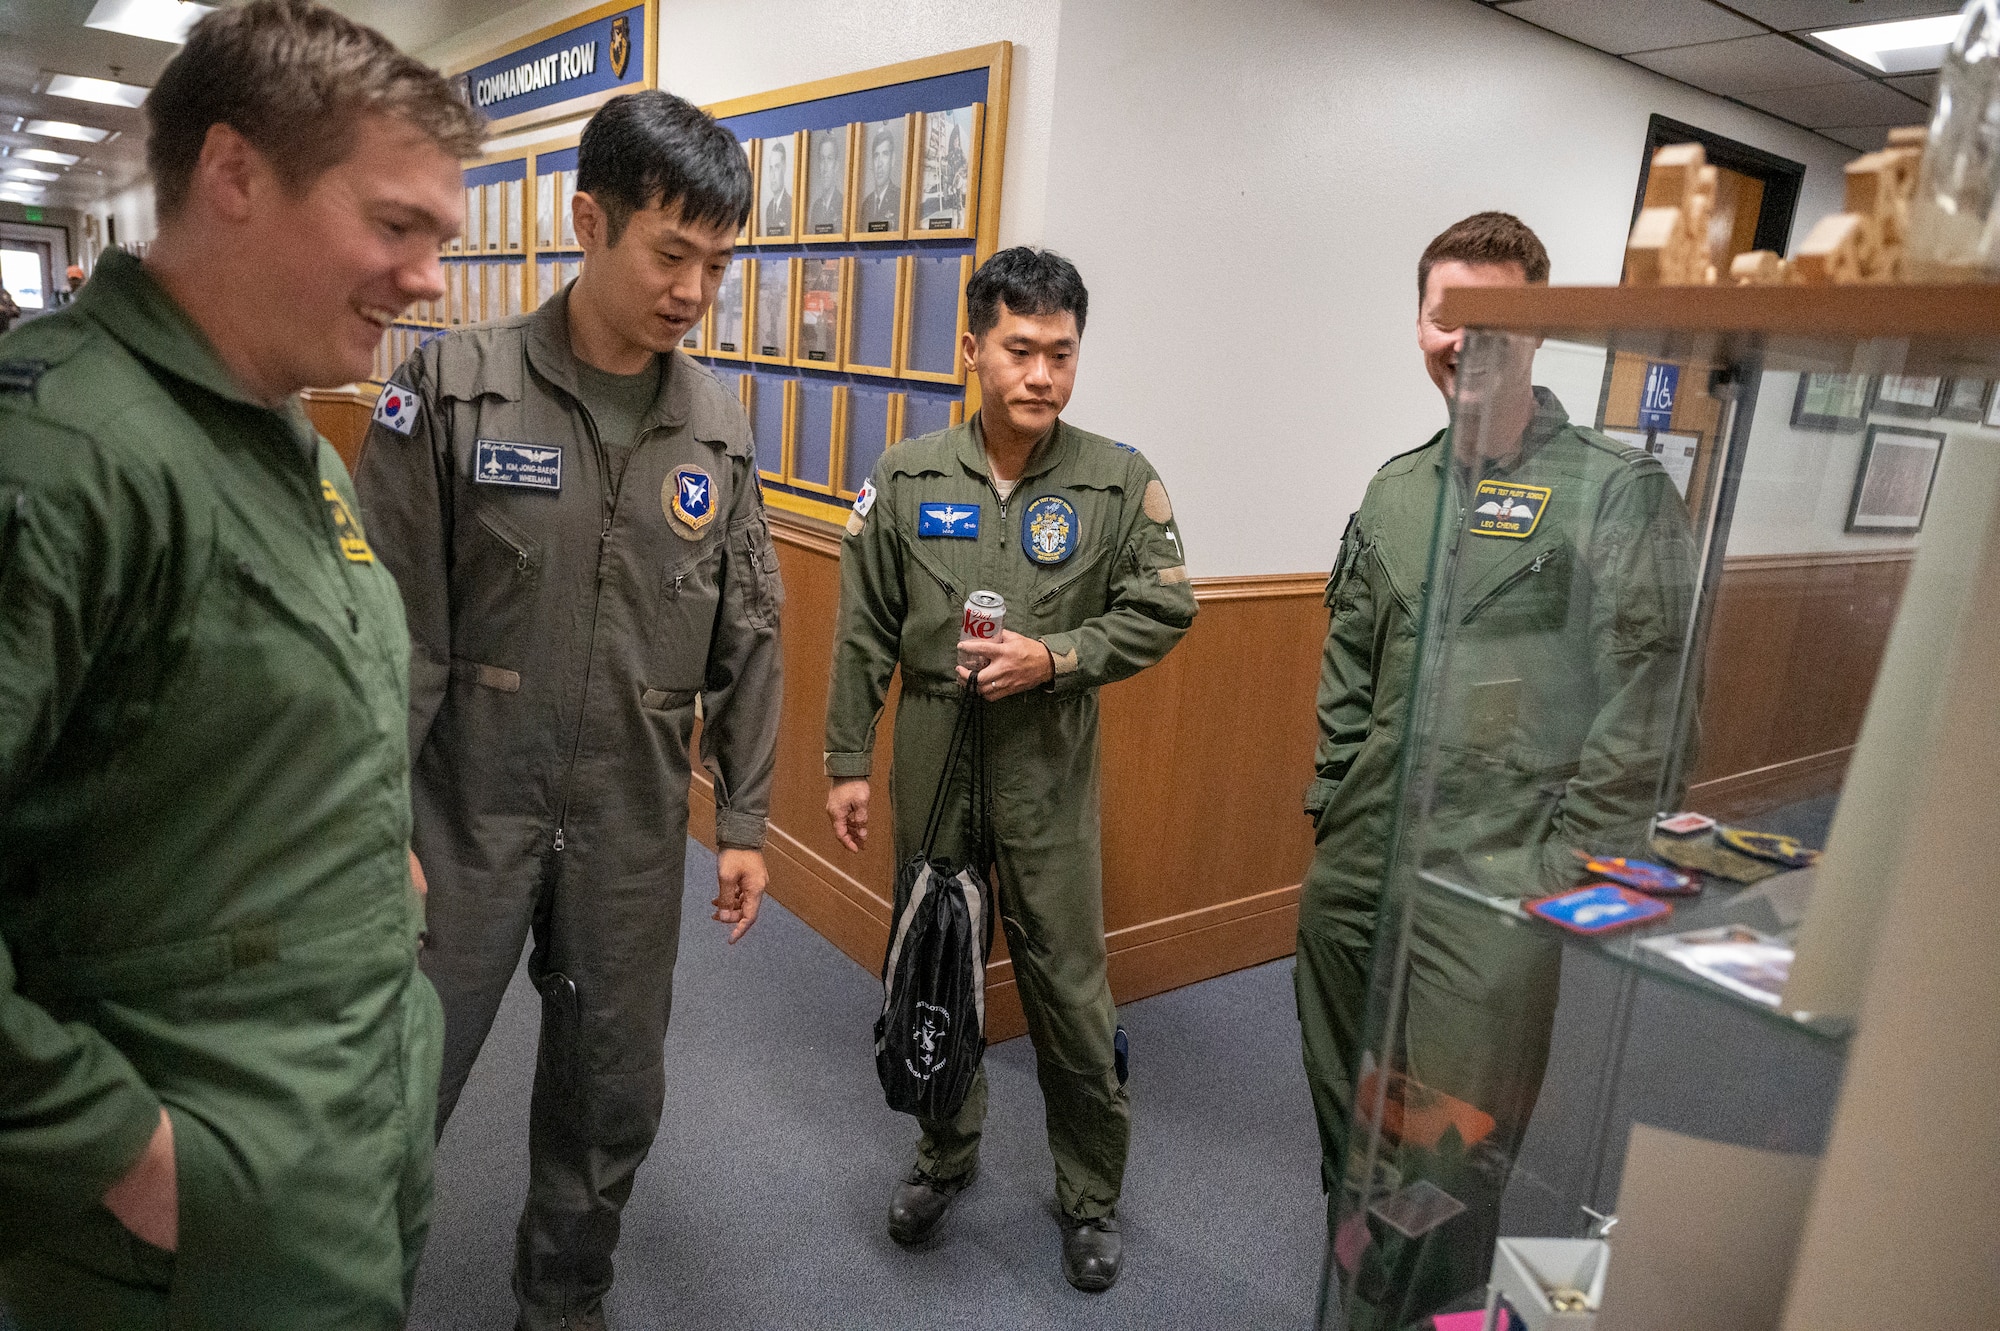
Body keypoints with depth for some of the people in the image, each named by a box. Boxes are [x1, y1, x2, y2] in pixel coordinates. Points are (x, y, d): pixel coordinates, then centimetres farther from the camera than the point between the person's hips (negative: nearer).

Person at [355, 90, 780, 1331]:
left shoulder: (719, 428, 2)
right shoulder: (456, 388, -8)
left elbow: (747, 643, 5)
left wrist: (745, 820, 6)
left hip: (633, 824, 3)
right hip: (467, 811, -3)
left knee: (614, 1094, 15)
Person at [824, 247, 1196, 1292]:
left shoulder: (1121, 483, -6)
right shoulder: (908, 478, -2)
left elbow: (1162, 610, -1)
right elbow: (864, 635, 3)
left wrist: (1057, 656, -16)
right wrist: (848, 761, 4)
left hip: (1048, 771, -2)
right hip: (929, 758, 2)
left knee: (1069, 987, 5)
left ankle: (1091, 1194, 29)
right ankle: (947, 1152, 41)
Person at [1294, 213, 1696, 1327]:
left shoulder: (1618, 492, -6)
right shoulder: (1397, 487, 10)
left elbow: (1644, 700, -10)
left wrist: (1566, 868, -12)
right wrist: (1334, 808, 10)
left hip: (1497, 896, -6)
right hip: (1356, 871, 6)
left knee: (1447, 1160, 2)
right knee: (1349, 1122, 20)